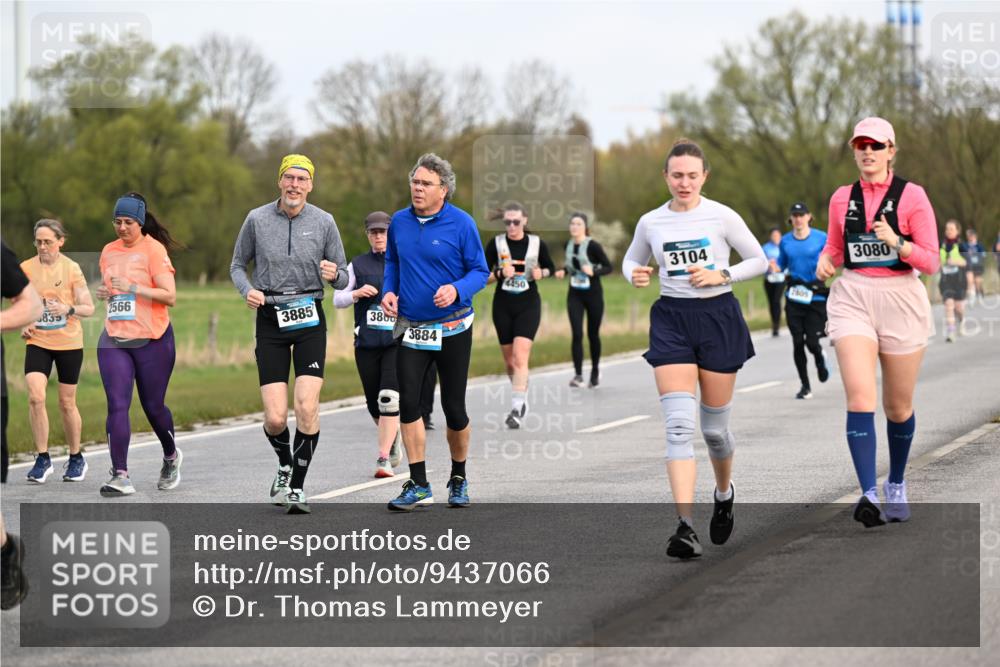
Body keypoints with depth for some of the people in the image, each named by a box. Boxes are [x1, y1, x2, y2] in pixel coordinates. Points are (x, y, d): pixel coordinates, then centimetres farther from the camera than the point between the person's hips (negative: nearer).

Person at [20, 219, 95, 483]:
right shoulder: (26, 268, 0)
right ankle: (42, 459, -7)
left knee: (67, 403, 6)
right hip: (37, 342, 1)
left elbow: (89, 308, -4)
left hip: (69, 342, -1)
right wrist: (23, 326, -5)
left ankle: (76, 458, 25)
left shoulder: (71, 269, -6)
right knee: (35, 396, -17)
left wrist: (69, 309, -24)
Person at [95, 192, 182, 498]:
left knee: (153, 406, 7)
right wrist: (103, 292, 4)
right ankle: (120, 476, -13)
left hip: (152, 340, -4)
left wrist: (134, 288, -23)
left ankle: (171, 457, 36)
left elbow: (170, 296, -13)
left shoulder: (154, 249, -8)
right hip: (114, 340, 4)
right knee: (117, 406, -10)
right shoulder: (109, 251, 11)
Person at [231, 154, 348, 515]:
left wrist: (335, 275, -18)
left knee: (307, 408, -15)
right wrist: (248, 291, -10)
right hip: (270, 319, 0)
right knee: (275, 418, -6)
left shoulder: (324, 222, -1)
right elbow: (237, 265, 10)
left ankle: (298, 486, 0)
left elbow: (343, 279, 6)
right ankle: (285, 465, 27)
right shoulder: (257, 219, -1)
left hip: (309, 319, 0)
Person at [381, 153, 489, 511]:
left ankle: (459, 480, 25)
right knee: (408, 402, -9)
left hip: (453, 329, -3)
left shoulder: (461, 223, -10)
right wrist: (389, 291, -2)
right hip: (410, 327, 3)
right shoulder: (399, 222, 2)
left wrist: (457, 290, -24)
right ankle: (418, 485, -3)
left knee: (454, 408, 4)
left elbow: (480, 270, -6)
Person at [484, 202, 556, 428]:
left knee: (520, 357, -16)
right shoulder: (496, 244, -1)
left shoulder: (536, 243, -1)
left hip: (528, 305, -2)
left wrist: (541, 273, -9)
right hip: (503, 306, 2)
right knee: (510, 361, 10)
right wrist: (500, 274, -19)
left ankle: (516, 409, -19)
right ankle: (522, 398, 35)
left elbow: (550, 267, 13)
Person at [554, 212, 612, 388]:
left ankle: (595, 371, 30)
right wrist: (563, 271, 0)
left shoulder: (592, 246, -14)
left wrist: (593, 271, -28)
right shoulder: (568, 245, 3)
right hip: (574, 295, 3)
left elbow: (608, 267, -11)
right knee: (577, 334, -10)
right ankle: (578, 375, -12)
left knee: (593, 334, 9)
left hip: (593, 294, -3)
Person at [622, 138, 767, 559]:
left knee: (714, 427, 8)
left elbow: (759, 261, 3)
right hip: (671, 320, 1)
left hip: (718, 318, -1)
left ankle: (724, 492, 41)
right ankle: (685, 525, -20)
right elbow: (631, 260, 19)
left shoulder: (722, 217, -3)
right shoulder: (650, 223, 4)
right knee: (679, 425, -14)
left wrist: (722, 275, -12)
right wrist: (634, 275, -4)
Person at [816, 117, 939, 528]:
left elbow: (931, 262, -4)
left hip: (901, 300, -1)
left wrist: (895, 242, -21)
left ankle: (896, 486, 33)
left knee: (898, 407, 10)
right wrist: (825, 262, -1)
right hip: (853, 300, 1)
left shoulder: (911, 196, -2)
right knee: (860, 398, -18)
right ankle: (869, 494, -25)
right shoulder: (842, 198, 9)